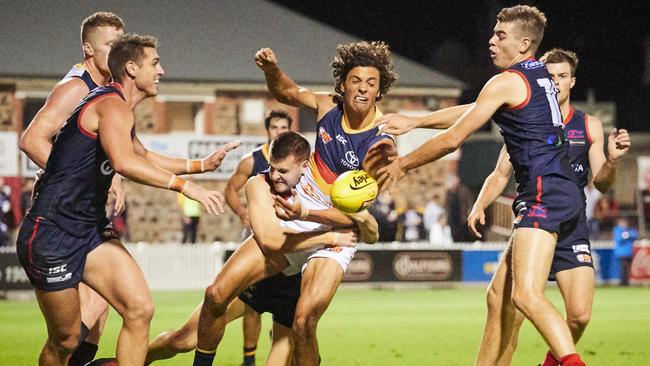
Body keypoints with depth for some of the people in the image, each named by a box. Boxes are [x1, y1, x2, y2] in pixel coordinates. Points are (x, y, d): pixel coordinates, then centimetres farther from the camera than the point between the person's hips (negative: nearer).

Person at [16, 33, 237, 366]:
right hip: (51, 236, -9)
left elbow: (143, 157, 37)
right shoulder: (113, 105, -15)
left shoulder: (118, 109, 17)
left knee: (140, 309, -8)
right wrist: (184, 185, -34)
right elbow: (123, 162, -35)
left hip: (89, 232, 9)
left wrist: (201, 164, 30)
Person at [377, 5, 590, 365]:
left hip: (544, 193, -10)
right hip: (561, 191, 10)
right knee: (500, 292, 14)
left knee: (525, 295, -22)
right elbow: (473, 111, 28)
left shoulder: (506, 82, -7)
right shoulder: (540, 76, 20)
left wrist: (402, 164, 7)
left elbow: (452, 139, -5)